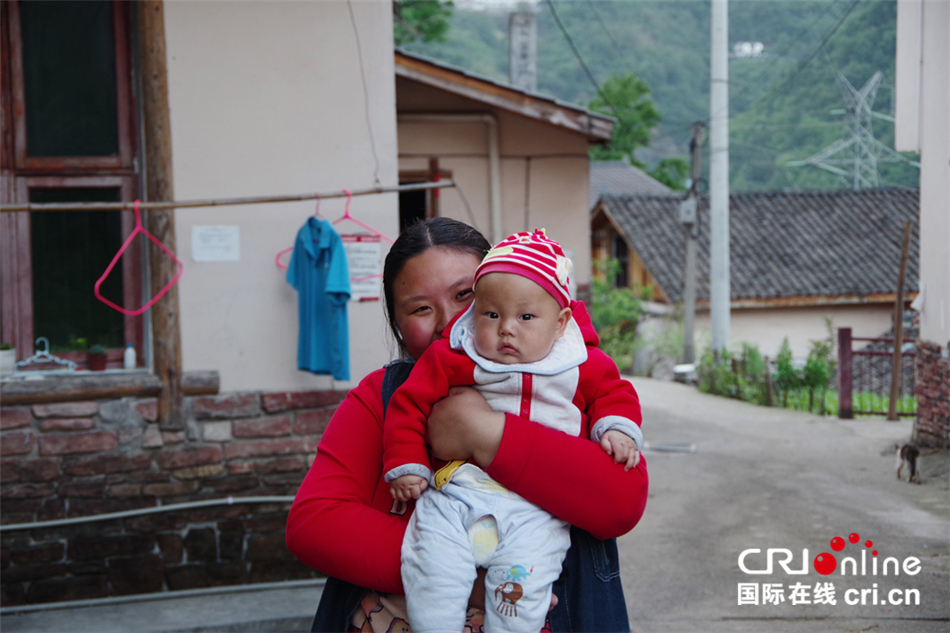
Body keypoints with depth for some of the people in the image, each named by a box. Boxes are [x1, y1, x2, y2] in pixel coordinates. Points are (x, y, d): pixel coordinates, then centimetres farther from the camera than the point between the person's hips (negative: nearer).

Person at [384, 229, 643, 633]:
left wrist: (616, 428, 3)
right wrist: (406, 465, 5)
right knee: (432, 562, -21)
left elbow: (612, 392, 22)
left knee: (523, 577, -23)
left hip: (537, 506, 0)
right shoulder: (450, 359, 2)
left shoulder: (583, 367, 5)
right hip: (458, 489, 0)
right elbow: (410, 404, 9)